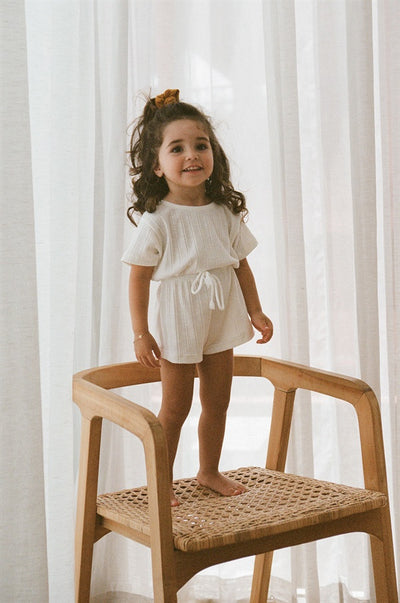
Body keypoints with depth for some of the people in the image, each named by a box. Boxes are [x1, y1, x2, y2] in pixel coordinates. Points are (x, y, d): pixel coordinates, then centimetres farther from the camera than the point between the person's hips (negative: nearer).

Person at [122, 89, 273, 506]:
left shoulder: (225, 212, 0)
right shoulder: (157, 219, -15)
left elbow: (241, 265, 8)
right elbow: (139, 277, -13)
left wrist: (255, 312, 7)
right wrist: (140, 334, -15)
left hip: (221, 319, 5)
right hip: (179, 319, -5)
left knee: (217, 402, 16)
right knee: (175, 409, 5)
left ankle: (209, 471, 35)